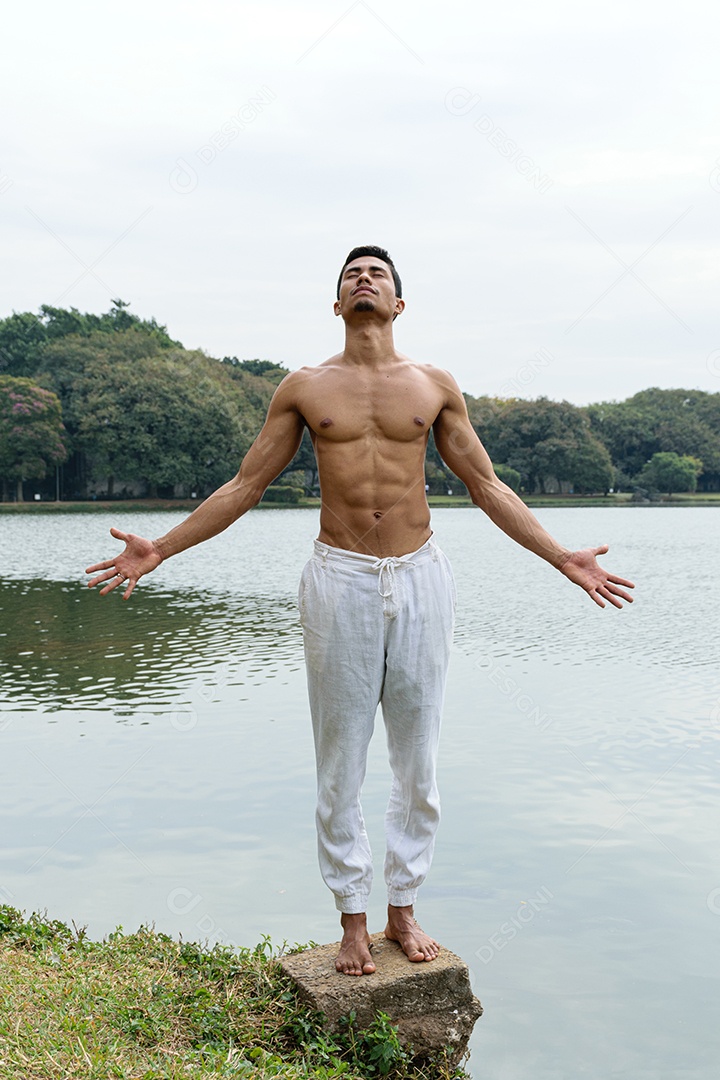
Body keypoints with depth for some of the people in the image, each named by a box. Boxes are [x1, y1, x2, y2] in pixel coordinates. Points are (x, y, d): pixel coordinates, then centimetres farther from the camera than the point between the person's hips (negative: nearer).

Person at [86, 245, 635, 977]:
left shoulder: (436, 387, 6)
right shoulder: (304, 387, 5)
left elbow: (487, 487, 10)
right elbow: (245, 486, 8)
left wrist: (563, 559, 5)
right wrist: (160, 549, 3)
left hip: (419, 577, 1)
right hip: (340, 581, -1)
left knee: (417, 759, 8)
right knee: (339, 763, 5)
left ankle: (403, 910, 24)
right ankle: (353, 921, 20)